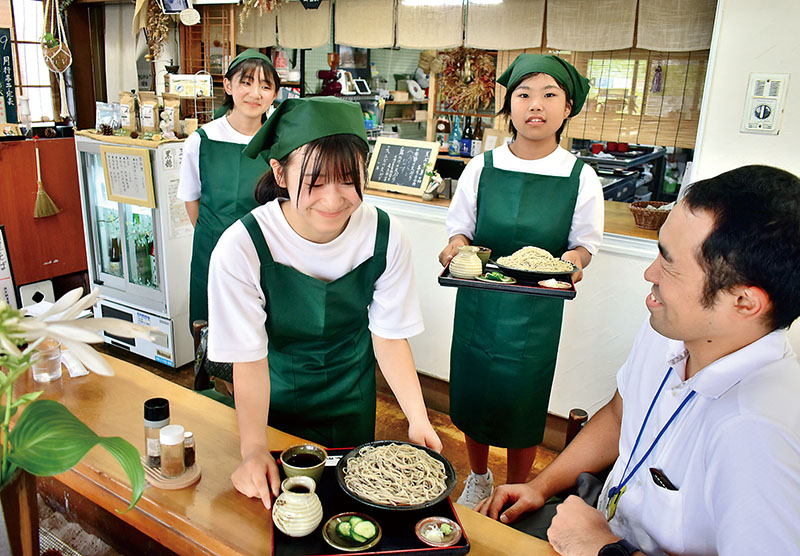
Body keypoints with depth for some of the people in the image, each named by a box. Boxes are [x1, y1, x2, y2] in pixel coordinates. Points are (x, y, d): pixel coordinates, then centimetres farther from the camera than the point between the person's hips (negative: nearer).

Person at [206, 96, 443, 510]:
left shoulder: (385, 238, -23)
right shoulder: (241, 248, -31)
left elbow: (389, 336, -12)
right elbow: (250, 359, -23)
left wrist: (418, 419, -19)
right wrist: (253, 450, -31)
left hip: (351, 397, 2)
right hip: (275, 394, -2)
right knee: (278, 493, 20)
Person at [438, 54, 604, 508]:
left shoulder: (581, 178, -6)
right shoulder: (481, 168, -4)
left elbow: (585, 242, 3)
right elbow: (461, 227, 5)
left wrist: (573, 258, -19)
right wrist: (457, 247, -17)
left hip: (537, 311, -1)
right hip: (478, 301, 2)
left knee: (523, 404, 11)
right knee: (473, 396, 15)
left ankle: (517, 494, 38)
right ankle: (479, 479, 43)